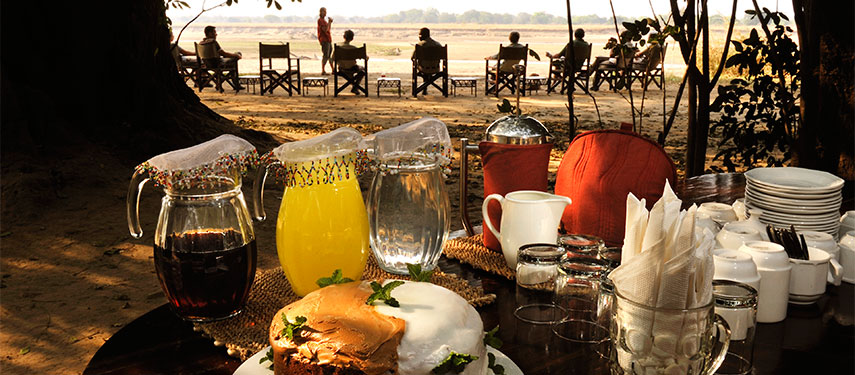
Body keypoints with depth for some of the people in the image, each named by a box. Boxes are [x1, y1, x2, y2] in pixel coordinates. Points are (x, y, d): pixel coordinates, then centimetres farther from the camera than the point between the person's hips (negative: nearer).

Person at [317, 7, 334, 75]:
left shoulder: (324, 20, 20)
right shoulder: (320, 20, -10)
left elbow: (328, 29, 23)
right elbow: (325, 29, -19)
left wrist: (330, 22, 11)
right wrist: (329, 22, -15)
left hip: (328, 39, 10)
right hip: (324, 40, -10)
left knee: (331, 55, 11)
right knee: (326, 55, -12)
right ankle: (323, 71, -11)